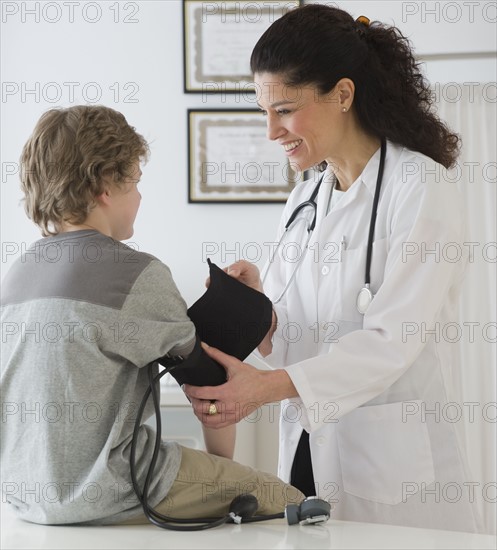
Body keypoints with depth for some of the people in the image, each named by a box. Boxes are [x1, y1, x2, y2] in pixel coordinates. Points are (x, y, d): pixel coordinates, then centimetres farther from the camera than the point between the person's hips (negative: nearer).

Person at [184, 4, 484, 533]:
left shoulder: (420, 189, -11)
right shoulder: (303, 202, 12)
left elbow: (391, 340, -20)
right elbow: (291, 336, 13)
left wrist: (271, 385, -31)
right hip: (307, 452, 6)